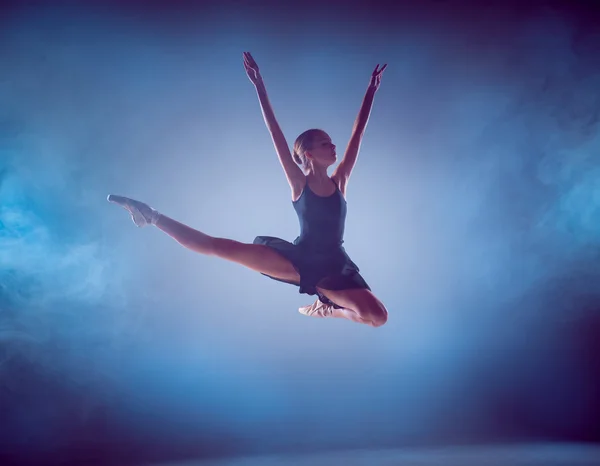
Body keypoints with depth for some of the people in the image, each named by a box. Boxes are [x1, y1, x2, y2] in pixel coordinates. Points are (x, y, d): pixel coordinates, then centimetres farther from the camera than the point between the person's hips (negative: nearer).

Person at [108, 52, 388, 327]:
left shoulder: (339, 182, 5)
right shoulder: (299, 184, -1)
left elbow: (357, 133, 5)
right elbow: (276, 135, -7)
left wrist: (371, 90, 6)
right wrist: (260, 87, -11)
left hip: (333, 268, 3)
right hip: (299, 259, -2)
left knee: (378, 317, -17)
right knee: (218, 246, -11)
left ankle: (326, 308, 14)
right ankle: (154, 217, 3)